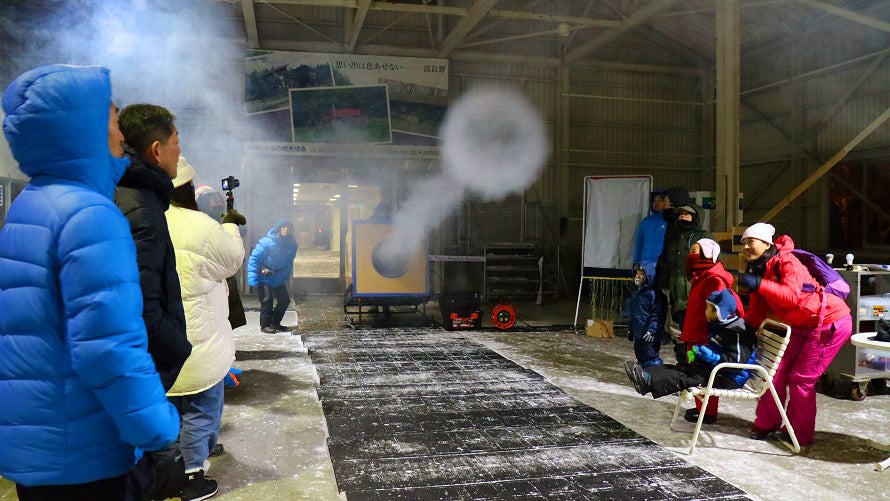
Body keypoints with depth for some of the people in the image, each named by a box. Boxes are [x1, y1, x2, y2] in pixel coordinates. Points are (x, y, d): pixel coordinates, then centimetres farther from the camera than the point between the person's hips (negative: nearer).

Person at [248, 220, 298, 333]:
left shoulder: (292, 245, -6)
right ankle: (265, 325, 7)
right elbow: (254, 259, -20)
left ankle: (275, 323, 23)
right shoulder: (267, 242, -22)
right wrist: (253, 280, -23)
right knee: (266, 300, -9)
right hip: (264, 278, -6)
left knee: (285, 300, 7)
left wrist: (284, 276, -4)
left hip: (279, 278, 6)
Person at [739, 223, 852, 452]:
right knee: (779, 371, 4)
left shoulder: (786, 261, -19)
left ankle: (800, 436, 9)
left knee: (801, 378, -5)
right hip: (803, 326, 8)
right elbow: (757, 313, 3)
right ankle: (766, 424, 16)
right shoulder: (758, 270, 5)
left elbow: (792, 296, -34)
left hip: (831, 322, -8)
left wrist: (758, 284, -38)